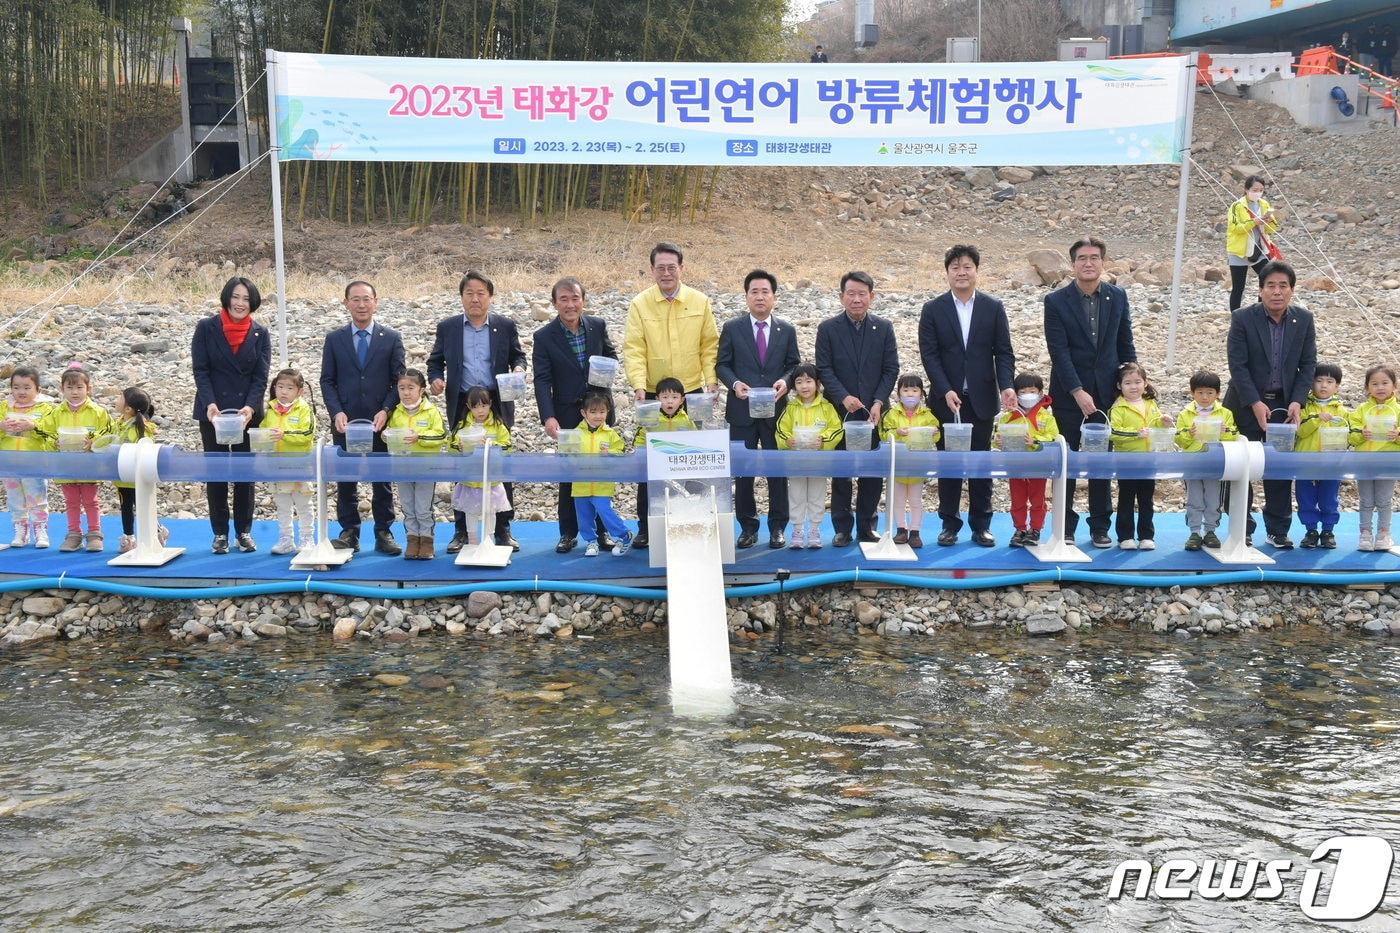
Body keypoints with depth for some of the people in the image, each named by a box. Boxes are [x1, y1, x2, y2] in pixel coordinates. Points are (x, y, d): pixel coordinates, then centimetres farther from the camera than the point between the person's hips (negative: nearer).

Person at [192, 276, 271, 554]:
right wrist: (210, 403, -19)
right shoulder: (206, 328, -1)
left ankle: (244, 531, 15)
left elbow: (261, 375, -3)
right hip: (212, 411, -1)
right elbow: (200, 370, -4)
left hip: (248, 413, 1)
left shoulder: (261, 334, 3)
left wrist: (250, 407, -18)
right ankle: (220, 533, 12)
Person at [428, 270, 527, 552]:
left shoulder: (505, 326, 5)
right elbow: (435, 361, 11)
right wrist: (436, 379, -9)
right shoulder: (447, 327, 6)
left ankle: (503, 529, 13)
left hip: (498, 405, 0)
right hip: (461, 406, 0)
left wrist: (518, 368, -10)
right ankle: (462, 531, 12)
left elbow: (517, 355, 12)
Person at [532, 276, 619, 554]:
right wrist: (548, 417, -25)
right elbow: (542, 380, -13)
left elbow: (611, 354, 14)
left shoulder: (598, 326, -1)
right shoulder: (544, 337, -9)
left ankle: (602, 530, 20)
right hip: (567, 414, -2)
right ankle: (568, 533, 17)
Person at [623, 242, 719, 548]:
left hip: (692, 394, 1)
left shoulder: (700, 302, 3)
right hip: (653, 396, -1)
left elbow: (710, 346, 6)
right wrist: (638, 385, -20)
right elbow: (633, 349, -8)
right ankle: (646, 528, 12)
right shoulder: (639, 305, -2)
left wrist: (711, 380, -5)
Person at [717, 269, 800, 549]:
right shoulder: (732, 328, 4)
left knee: (778, 469, 4)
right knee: (742, 470, 3)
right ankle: (747, 526, 14)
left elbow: (794, 364, 9)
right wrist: (735, 384, -14)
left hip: (776, 410, 1)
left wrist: (785, 380, -12)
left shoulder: (787, 330, 8)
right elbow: (722, 364, 4)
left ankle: (777, 527, 13)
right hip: (742, 410, -1)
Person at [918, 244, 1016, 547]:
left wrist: (1006, 385, -15)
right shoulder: (933, 310, 1)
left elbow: (1003, 352, 1)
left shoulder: (994, 308, 4)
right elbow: (929, 355, -5)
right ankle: (949, 524, 14)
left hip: (982, 399, 1)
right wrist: (945, 391, -16)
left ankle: (981, 525, 15)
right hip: (946, 399, -1)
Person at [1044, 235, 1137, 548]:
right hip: (1069, 395, -2)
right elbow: (1059, 351, -12)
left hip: (1107, 393, 3)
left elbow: (1126, 345, 11)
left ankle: (1100, 527, 17)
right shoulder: (1056, 301, -6)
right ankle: (1065, 527, 13)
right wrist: (1078, 392, -19)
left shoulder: (1118, 297, 5)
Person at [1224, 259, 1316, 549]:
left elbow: (1308, 364, 0)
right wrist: (1256, 404, -20)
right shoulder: (1242, 318, -11)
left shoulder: (1304, 319, -2)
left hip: (1286, 405, 2)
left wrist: (1297, 401, -12)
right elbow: (1237, 365, -14)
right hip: (1247, 404, -2)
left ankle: (1278, 530, 15)